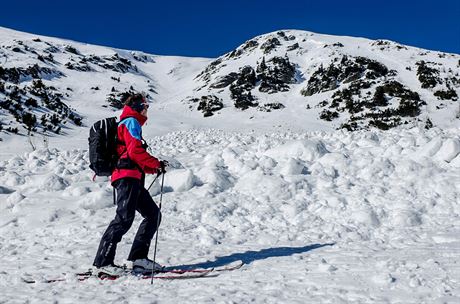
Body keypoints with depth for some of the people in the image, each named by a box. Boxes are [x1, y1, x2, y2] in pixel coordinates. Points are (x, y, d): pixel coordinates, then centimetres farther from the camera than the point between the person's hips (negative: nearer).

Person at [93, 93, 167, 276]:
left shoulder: (125, 124, 31)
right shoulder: (131, 122, 1)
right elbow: (135, 151, -14)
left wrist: (154, 168, 15)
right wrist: (157, 164, -6)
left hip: (132, 179, 10)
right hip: (127, 176, -10)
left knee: (153, 214, 8)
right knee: (125, 218, -17)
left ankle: (138, 256, 7)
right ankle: (103, 262, -18)